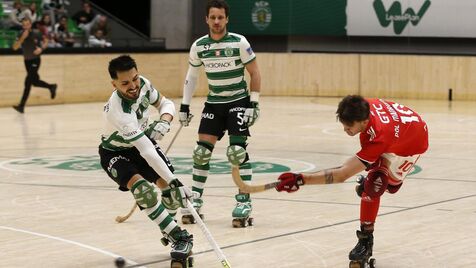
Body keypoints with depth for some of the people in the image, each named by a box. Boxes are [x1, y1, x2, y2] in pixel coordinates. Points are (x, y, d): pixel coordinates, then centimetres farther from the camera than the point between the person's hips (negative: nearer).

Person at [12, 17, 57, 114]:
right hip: (27, 60, 5)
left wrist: (41, 48, -18)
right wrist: (22, 38, -30)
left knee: (28, 82, -15)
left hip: (35, 60, -5)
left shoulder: (36, 34, -15)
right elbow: (15, 47, -17)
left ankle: (21, 106, -17)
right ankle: (51, 87, 41)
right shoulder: (21, 34, -8)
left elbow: (46, 41, 1)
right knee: (35, 82, 14)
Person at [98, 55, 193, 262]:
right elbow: (147, 152, -42)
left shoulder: (143, 84, -19)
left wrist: (164, 122, -23)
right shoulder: (118, 111, -39)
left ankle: (168, 227, 25)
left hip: (143, 142, 6)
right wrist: (174, 181, -45)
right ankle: (179, 238, -21)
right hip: (115, 153, -6)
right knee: (142, 188, -32)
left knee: (171, 191, -8)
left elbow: (165, 103, 1)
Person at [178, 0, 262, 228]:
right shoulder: (198, 46, -3)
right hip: (213, 102, 4)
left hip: (238, 100, -4)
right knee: (202, 151, -1)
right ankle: (195, 200, 12)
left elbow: (255, 73, -6)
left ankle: (244, 203, -8)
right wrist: (185, 106, 8)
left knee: (237, 151, -13)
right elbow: (191, 76, 11)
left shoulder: (239, 43, -13)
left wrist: (253, 104, -12)